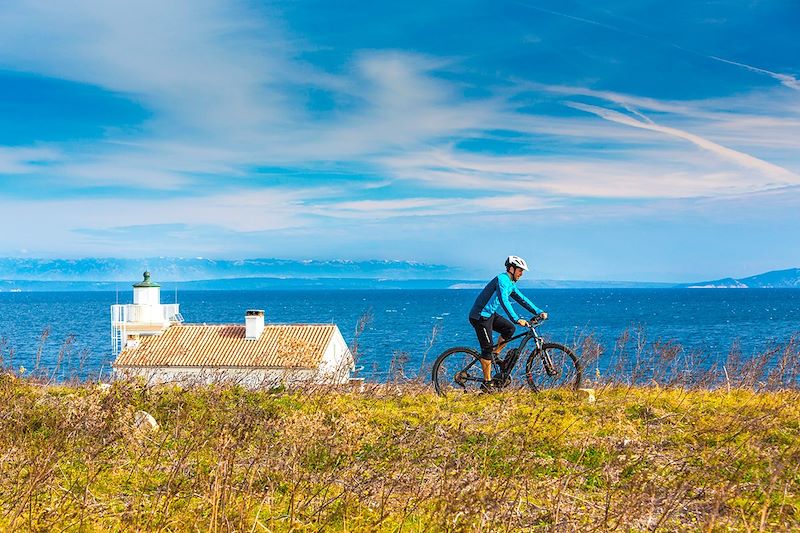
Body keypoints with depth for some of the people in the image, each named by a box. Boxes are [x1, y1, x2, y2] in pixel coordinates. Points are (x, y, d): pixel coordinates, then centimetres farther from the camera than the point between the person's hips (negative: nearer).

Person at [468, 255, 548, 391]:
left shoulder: (511, 284, 13)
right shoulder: (502, 279, -19)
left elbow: (522, 299, 18)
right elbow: (504, 301, -31)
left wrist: (539, 312, 8)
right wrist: (517, 319, -39)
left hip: (490, 314, 9)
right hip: (480, 316, -9)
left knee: (510, 329, 2)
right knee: (487, 348, -8)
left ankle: (495, 355, 12)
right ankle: (487, 383, -3)